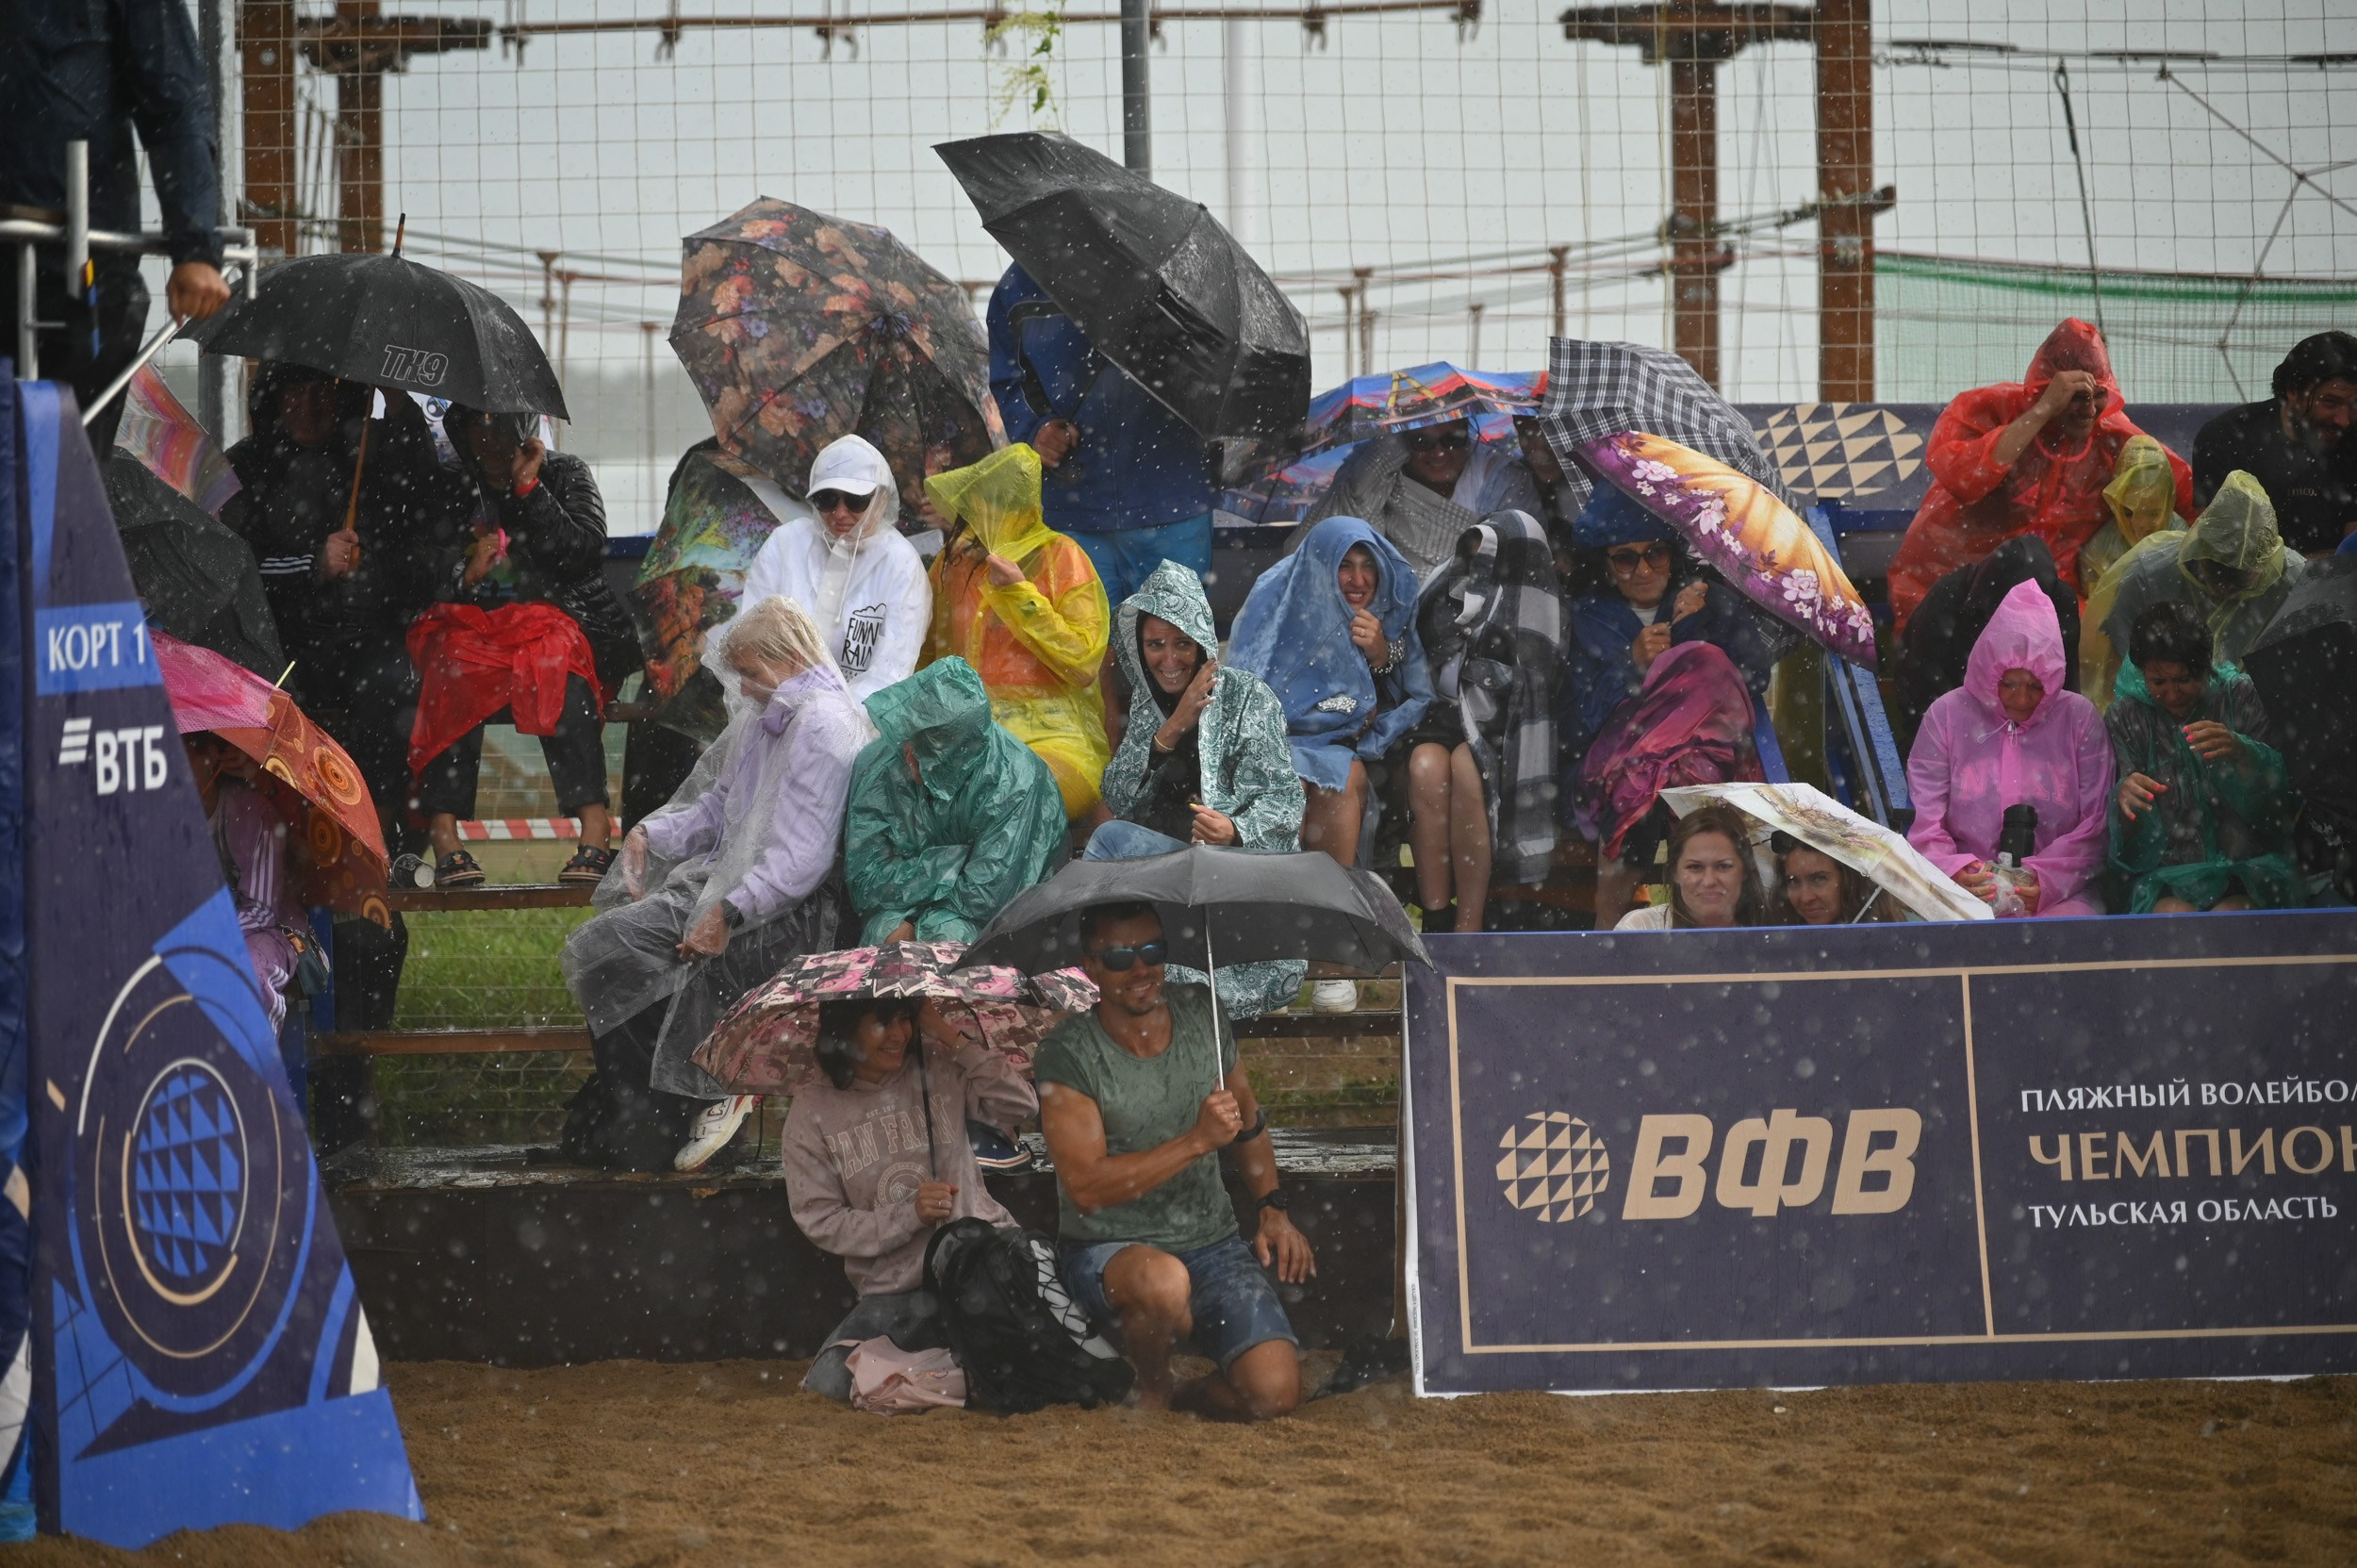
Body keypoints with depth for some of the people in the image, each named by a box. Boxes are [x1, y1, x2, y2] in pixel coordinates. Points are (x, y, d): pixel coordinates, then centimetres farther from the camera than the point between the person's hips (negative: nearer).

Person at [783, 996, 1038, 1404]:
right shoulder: (813, 1113, 4)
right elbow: (821, 1222, 0)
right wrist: (909, 1216, -13)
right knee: (830, 1383, -23)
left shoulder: (939, 1072, 6)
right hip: (894, 1292, 1)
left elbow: (1021, 1105, -6)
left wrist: (949, 1037, -5)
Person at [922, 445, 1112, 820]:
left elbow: (1084, 665, -6)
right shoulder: (955, 560, 15)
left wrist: (1020, 593, -11)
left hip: (1051, 737, -5)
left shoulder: (1060, 557, 0)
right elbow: (927, 655, 26)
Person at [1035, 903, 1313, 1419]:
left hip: (1214, 1244, 4)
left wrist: (1273, 1209, 7)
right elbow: (1087, 1188, -20)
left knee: (1274, 1392, -20)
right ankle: (1148, 1387, -8)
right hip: (1109, 1252, -4)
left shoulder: (1200, 1014, 3)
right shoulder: (1067, 1053, -12)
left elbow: (1248, 1119, 21)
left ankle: (1183, 1396, 14)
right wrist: (1197, 1141, -24)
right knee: (1163, 1280, -41)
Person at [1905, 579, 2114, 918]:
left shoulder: (2079, 718, 7)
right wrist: (1952, 873, -19)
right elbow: (1924, 824, 2)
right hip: (1967, 896, 0)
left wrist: (2046, 880, -15)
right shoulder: (1946, 716, 6)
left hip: (2059, 893, 0)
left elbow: (2096, 828, 2)